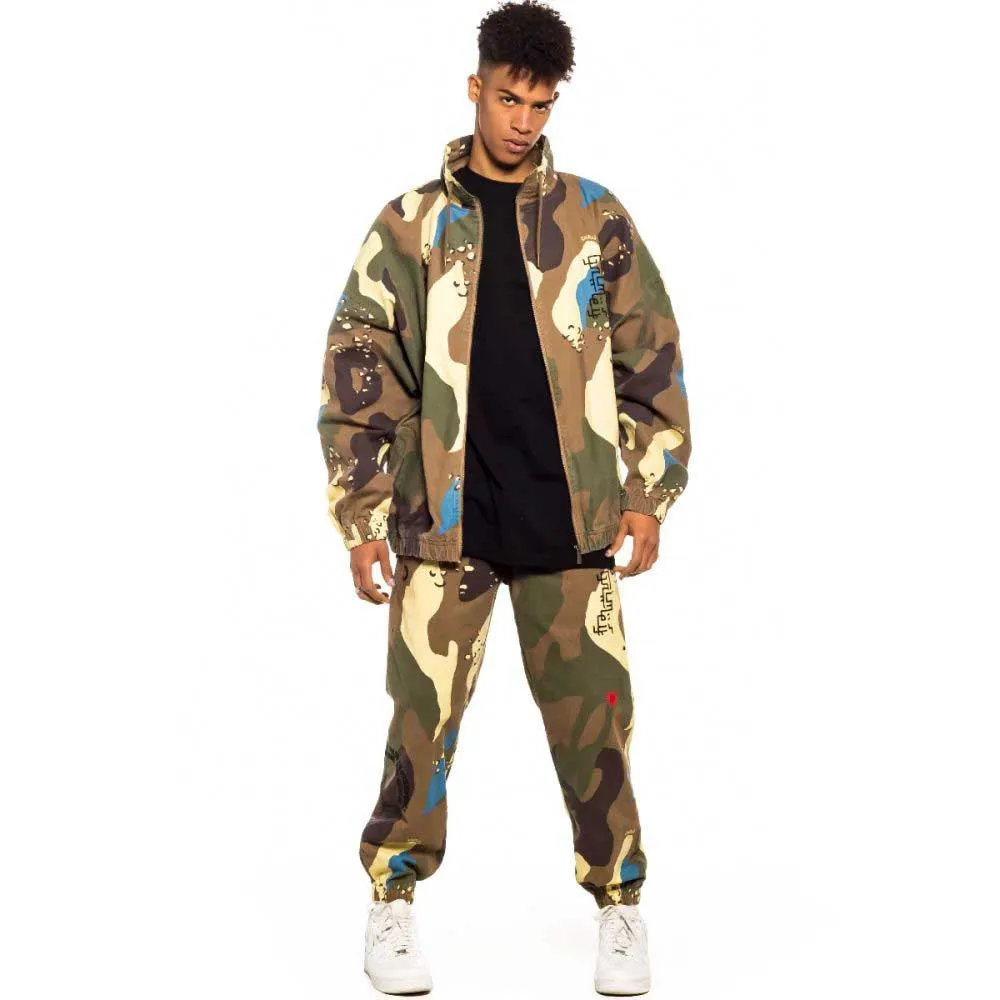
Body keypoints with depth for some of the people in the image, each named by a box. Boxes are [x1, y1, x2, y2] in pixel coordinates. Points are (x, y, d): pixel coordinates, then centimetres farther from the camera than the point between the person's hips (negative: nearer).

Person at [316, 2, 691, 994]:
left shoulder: (596, 220, 5)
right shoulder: (410, 226, 3)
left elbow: (652, 357, 9)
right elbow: (359, 373, 3)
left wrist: (648, 493, 4)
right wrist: (361, 516, -1)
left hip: (568, 520, 1)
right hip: (446, 520, 0)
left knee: (592, 717, 3)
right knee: (424, 717, 1)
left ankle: (619, 902, 19)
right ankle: (392, 902, 19)